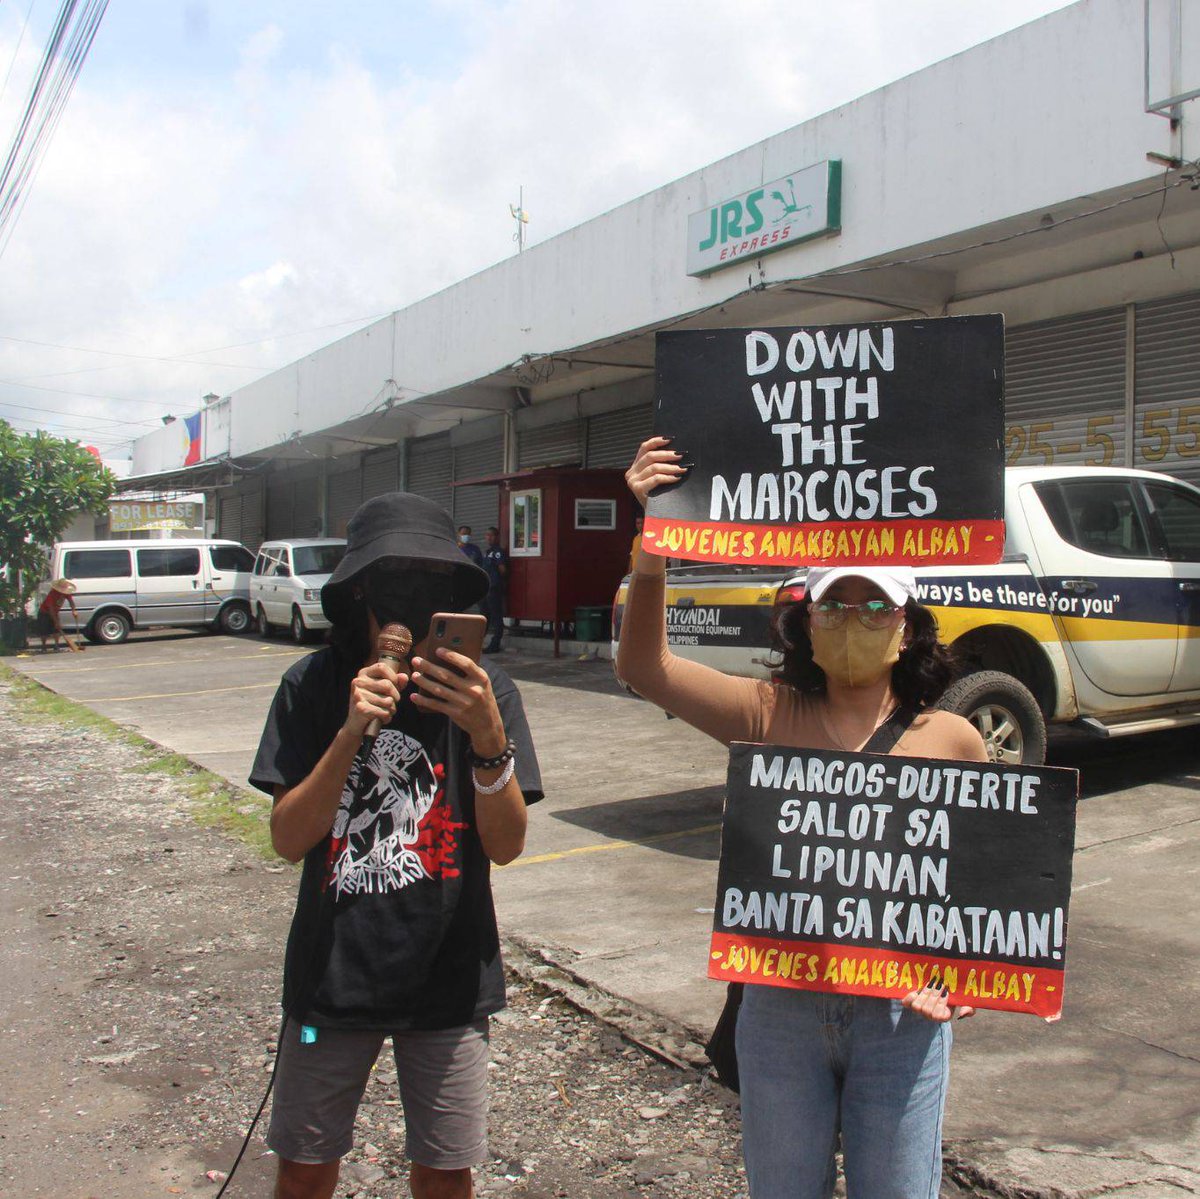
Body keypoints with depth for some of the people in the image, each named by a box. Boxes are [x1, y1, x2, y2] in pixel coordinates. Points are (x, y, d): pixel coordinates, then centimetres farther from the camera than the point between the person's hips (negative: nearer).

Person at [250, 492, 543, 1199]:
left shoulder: (485, 690, -10)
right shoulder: (315, 686, -9)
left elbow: (507, 845, -13)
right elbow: (288, 839, -13)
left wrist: (488, 736, -30)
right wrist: (352, 731, -27)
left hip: (447, 976, 0)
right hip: (334, 974, 0)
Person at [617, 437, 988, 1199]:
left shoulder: (950, 740, -4)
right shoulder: (771, 716, -5)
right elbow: (645, 669, -14)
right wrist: (653, 539, -26)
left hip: (900, 1013, -1)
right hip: (782, 1006, 1)